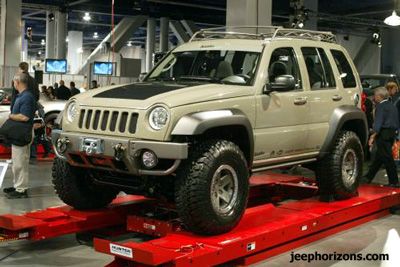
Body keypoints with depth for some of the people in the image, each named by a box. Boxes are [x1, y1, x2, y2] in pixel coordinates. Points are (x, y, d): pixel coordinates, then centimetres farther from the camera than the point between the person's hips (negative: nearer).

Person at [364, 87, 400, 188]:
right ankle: (368, 177, 23)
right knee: (379, 157, 15)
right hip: (392, 133, 9)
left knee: (387, 158, -6)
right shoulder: (391, 106, 16)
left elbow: (378, 122, -20)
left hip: (383, 134, -9)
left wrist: (373, 136, -22)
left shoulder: (381, 106, -11)